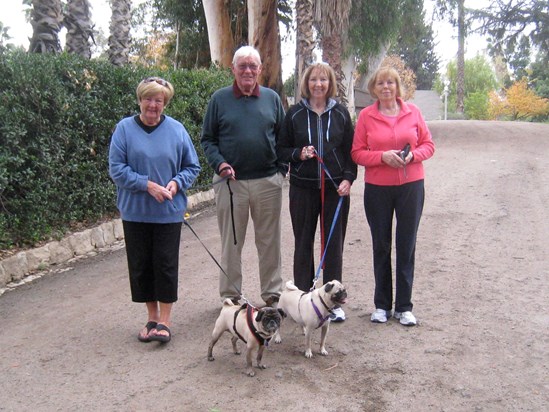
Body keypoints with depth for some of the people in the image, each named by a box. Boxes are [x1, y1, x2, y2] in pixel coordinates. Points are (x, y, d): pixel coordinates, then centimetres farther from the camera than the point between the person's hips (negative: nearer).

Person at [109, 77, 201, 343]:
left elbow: (192, 166, 6)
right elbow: (116, 168, -7)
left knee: (166, 264, 0)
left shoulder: (176, 130, 0)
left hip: (168, 212, -1)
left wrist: (176, 183, -13)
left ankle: (164, 322, 11)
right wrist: (148, 185, -17)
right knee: (140, 265, 9)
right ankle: (152, 318, 25)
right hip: (135, 211, 1)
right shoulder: (125, 128, -2)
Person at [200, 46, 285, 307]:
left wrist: (282, 167, 0)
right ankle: (231, 295, 20)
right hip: (231, 182, -1)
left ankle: (273, 293, 23)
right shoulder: (220, 99, 3)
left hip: (268, 181, 2)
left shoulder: (271, 98, 8)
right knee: (231, 242, 7)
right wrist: (219, 164, -11)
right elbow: (207, 139, 4)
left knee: (269, 241, 10)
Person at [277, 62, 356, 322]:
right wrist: (298, 154, -13)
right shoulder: (295, 114, 3)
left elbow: (351, 151, 6)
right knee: (303, 244, 7)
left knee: (334, 244, 4)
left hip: (336, 188, 0)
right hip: (303, 188, 0)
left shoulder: (341, 114, 5)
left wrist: (348, 178, -6)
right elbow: (281, 149, 6)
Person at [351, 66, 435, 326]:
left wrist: (413, 155, -14)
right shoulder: (366, 116, -1)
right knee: (381, 246, 9)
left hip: (411, 186, 1)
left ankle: (404, 307, 16)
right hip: (377, 188, 0)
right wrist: (383, 156, -17)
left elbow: (428, 144, 6)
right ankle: (382, 305, 21)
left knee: (406, 246, 5)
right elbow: (357, 153, -2)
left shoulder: (412, 111, 2)